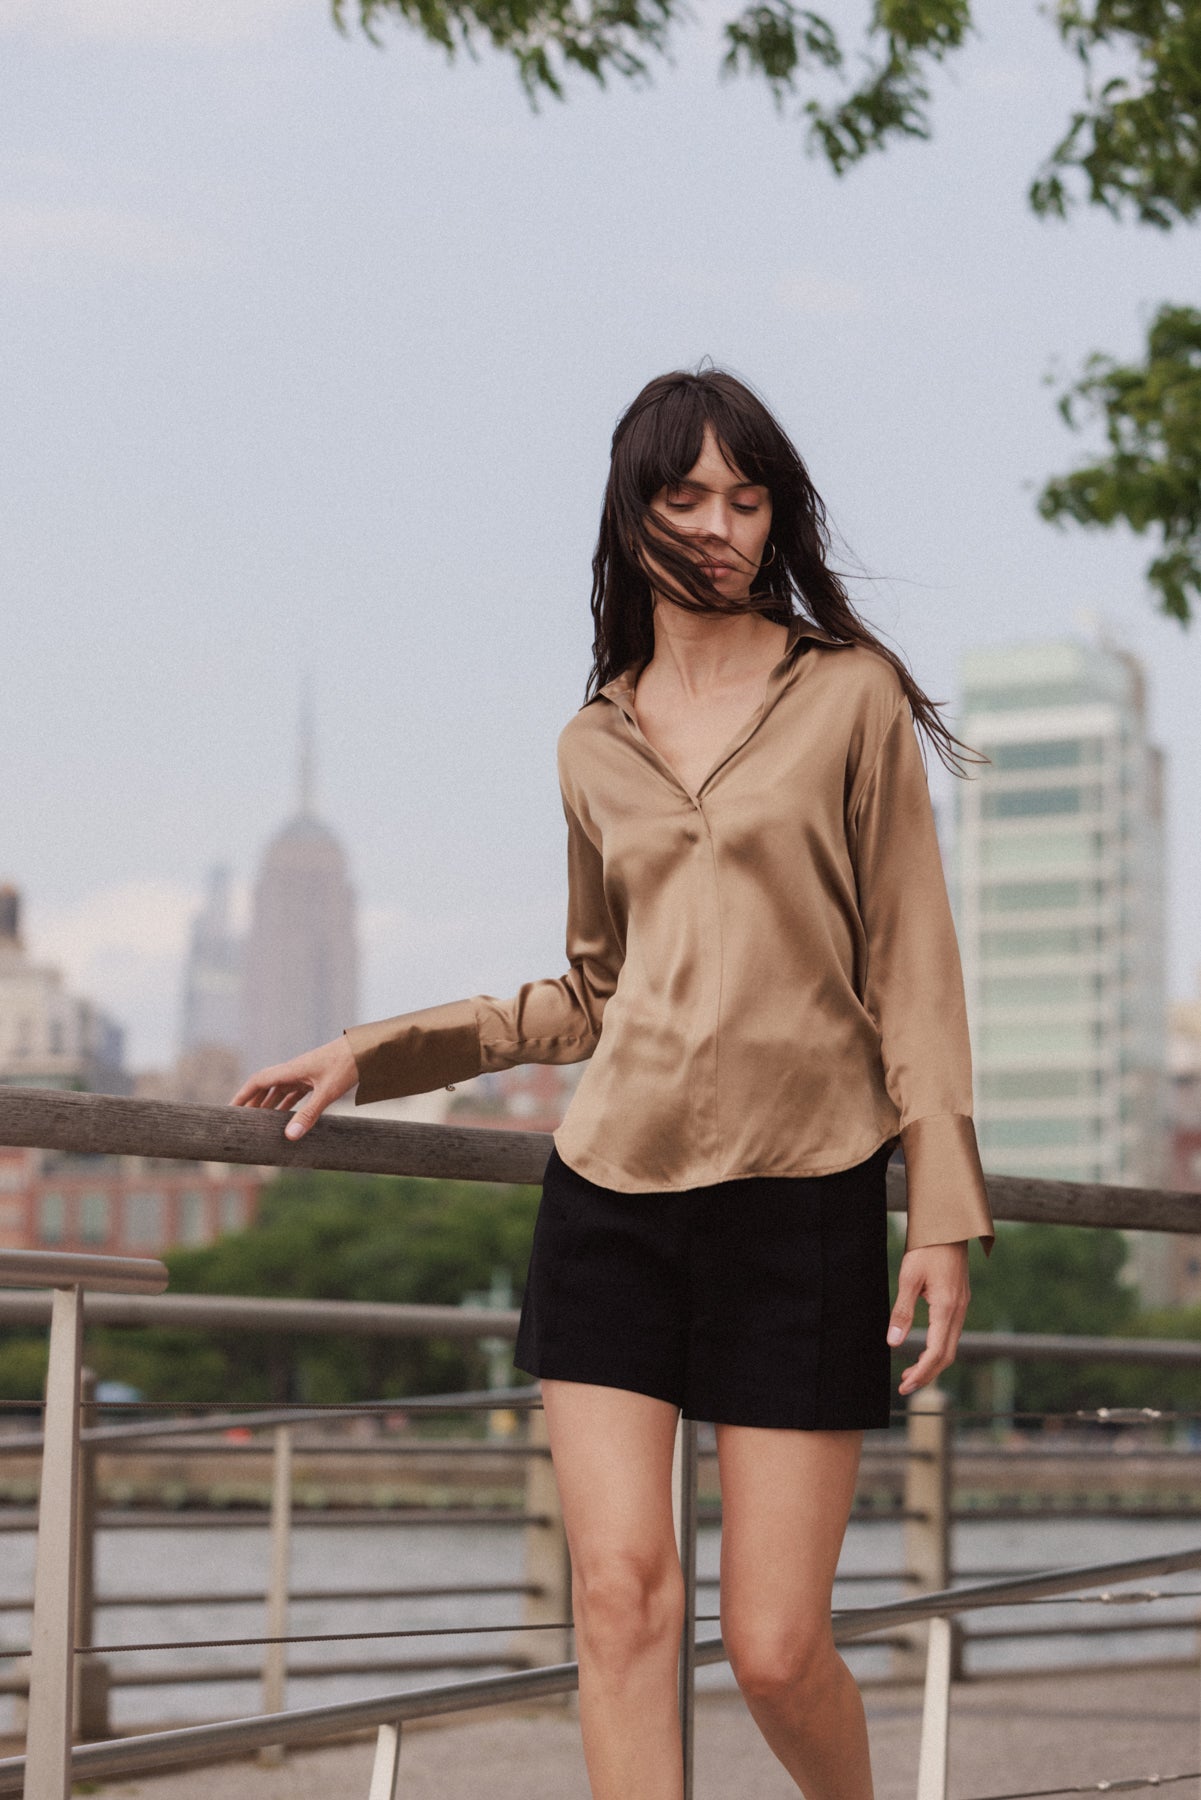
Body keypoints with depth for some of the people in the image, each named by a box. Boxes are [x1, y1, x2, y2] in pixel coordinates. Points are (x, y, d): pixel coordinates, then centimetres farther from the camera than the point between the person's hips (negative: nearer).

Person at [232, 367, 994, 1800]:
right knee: (622, 1594, -7)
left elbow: (911, 968, 2)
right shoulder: (595, 745, 13)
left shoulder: (850, 696, 3)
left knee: (774, 1647, -3)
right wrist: (375, 1054, 17)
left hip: (801, 1197, -3)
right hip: (612, 1195, 3)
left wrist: (945, 1214, -5)